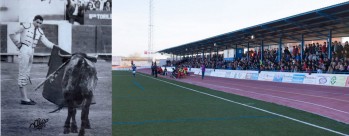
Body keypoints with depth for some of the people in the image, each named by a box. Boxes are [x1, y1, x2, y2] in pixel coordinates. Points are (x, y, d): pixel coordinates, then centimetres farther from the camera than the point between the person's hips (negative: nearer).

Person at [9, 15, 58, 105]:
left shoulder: (40, 32, 11)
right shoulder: (25, 26, -5)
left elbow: (46, 42, 2)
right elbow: (12, 34, -2)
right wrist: (18, 44, 0)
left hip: (31, 52, 7)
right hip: (24, 51, -7)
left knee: (26, 74, 10)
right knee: (23, 74, -6)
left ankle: (24, 98, 17)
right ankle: (24, 99, -5)